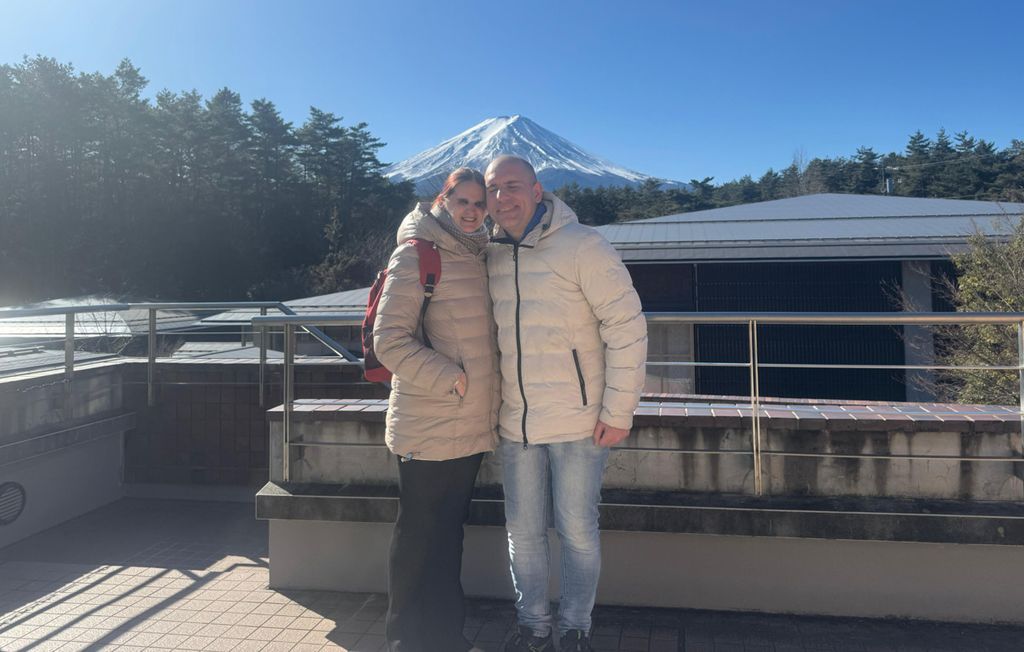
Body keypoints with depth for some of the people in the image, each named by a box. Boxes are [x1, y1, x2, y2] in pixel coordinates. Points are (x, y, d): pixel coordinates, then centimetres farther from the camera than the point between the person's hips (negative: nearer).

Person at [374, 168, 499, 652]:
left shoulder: (479, 257, 12)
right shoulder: (416, 254, -10)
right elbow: (390, 340, -16)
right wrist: (451, 378, -18)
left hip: (473, 426, 7)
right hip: (427, 426, -7)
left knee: (449, 531, 17)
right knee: (417, 534, 6)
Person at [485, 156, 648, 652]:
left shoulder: (582, 246, -12)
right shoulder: (490, 257, 6)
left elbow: (628, 327, -13)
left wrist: (618, 411, -15)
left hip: (578, 424, -5)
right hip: (514, 425, 5)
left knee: (577, 531, 6)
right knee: (523, 531, 14)